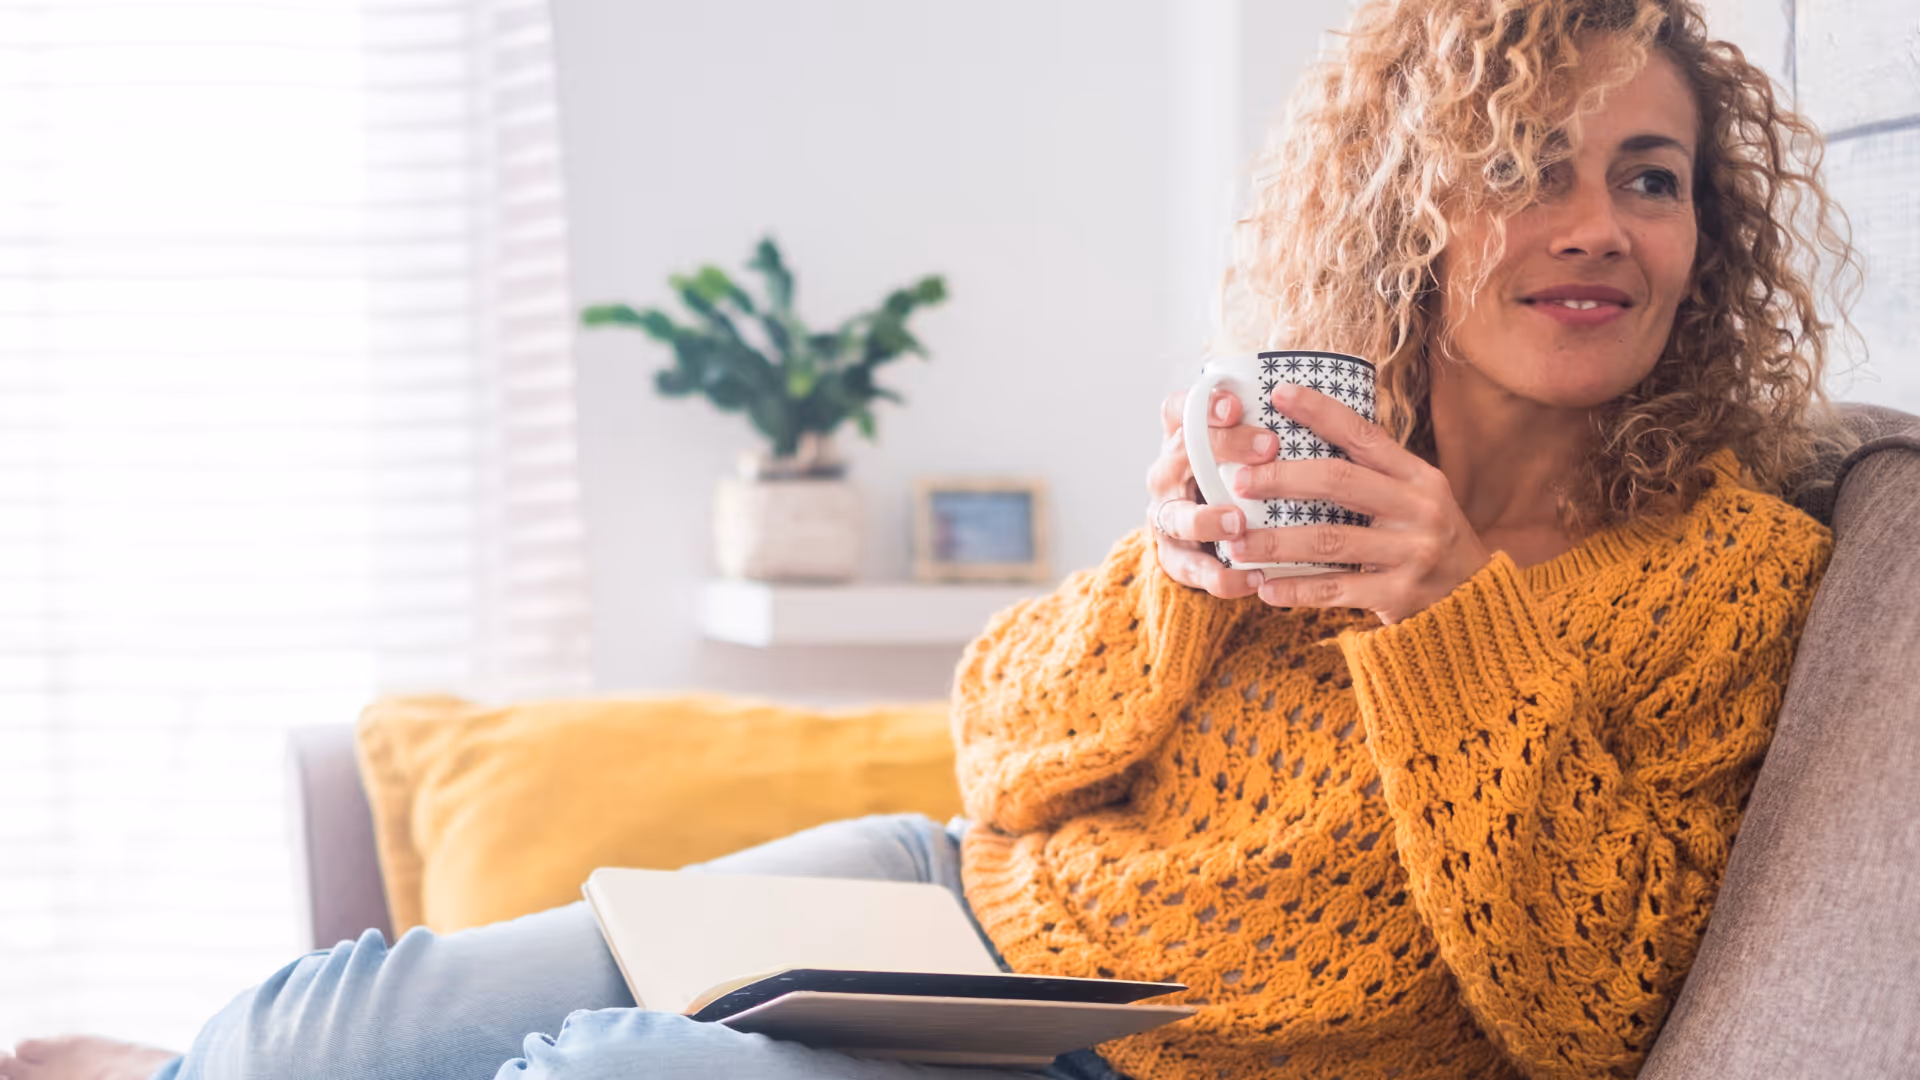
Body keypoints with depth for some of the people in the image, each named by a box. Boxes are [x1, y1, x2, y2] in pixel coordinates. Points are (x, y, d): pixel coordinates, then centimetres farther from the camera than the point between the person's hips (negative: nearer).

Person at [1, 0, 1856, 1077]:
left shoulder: (1736, 575, -11)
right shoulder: (1308, 447, 0)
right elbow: (999, 748, 1)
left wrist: (1461, 615, -27)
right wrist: (1168, 575, -21)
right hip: (970, 905, 4)